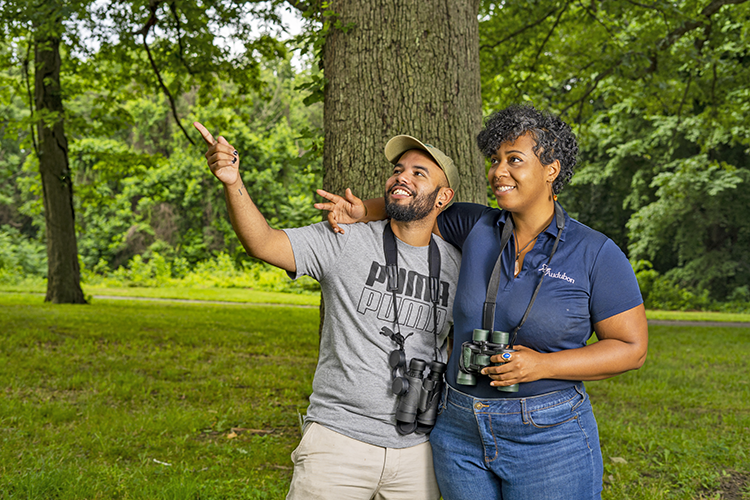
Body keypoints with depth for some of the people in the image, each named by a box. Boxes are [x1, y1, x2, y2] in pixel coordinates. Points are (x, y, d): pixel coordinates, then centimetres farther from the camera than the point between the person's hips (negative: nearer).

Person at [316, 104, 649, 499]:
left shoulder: (596, 254, -8)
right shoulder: (475, 227, 2)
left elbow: (632, 348, -6)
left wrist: (544, 365, -17)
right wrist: (363, 210, 0)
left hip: (550, 439, -3)